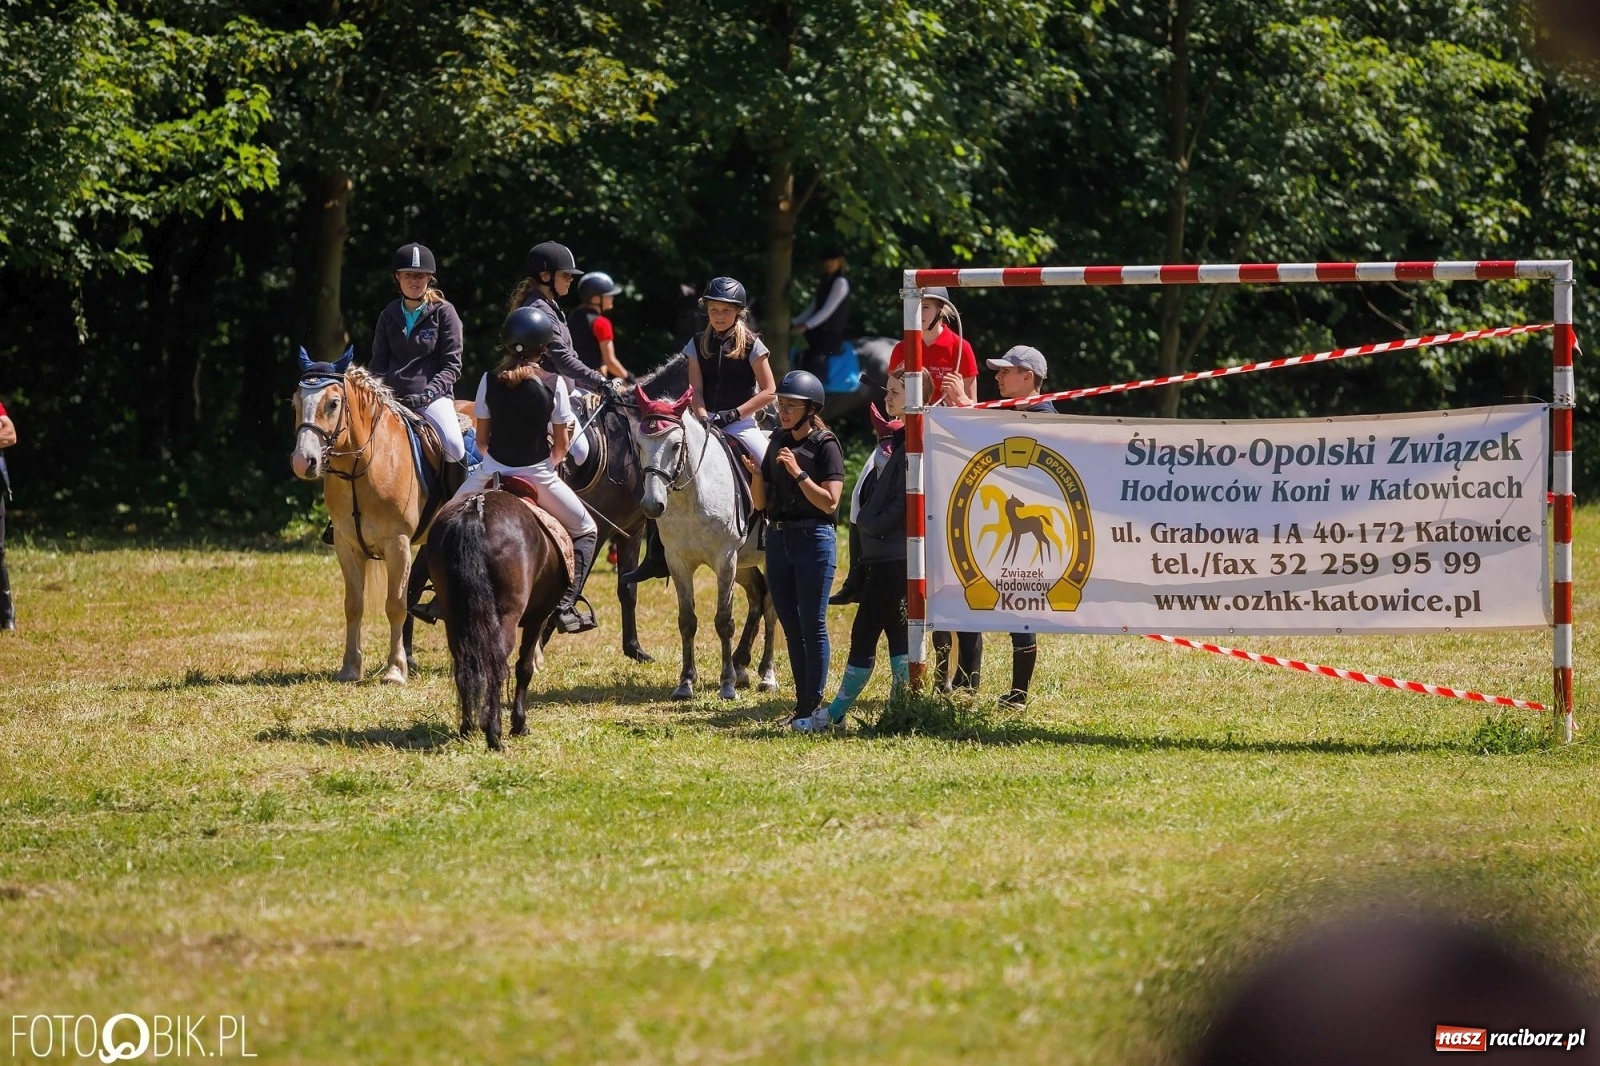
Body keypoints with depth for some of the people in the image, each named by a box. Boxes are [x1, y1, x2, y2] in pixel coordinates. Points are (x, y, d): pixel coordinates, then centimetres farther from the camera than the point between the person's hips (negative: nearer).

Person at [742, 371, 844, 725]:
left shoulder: (825, 446, -7)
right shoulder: (777, 442, 11)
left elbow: (830, 502, -15)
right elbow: (760, 503, 12)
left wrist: (798, 473, -21)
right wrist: (756, 473, -6)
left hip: (813, 538, -7)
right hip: (778, 537, 7)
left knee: (813, 624, -4)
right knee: (791, 625, 10)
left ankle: (814, 702, -1)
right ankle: (801, 700, 16)